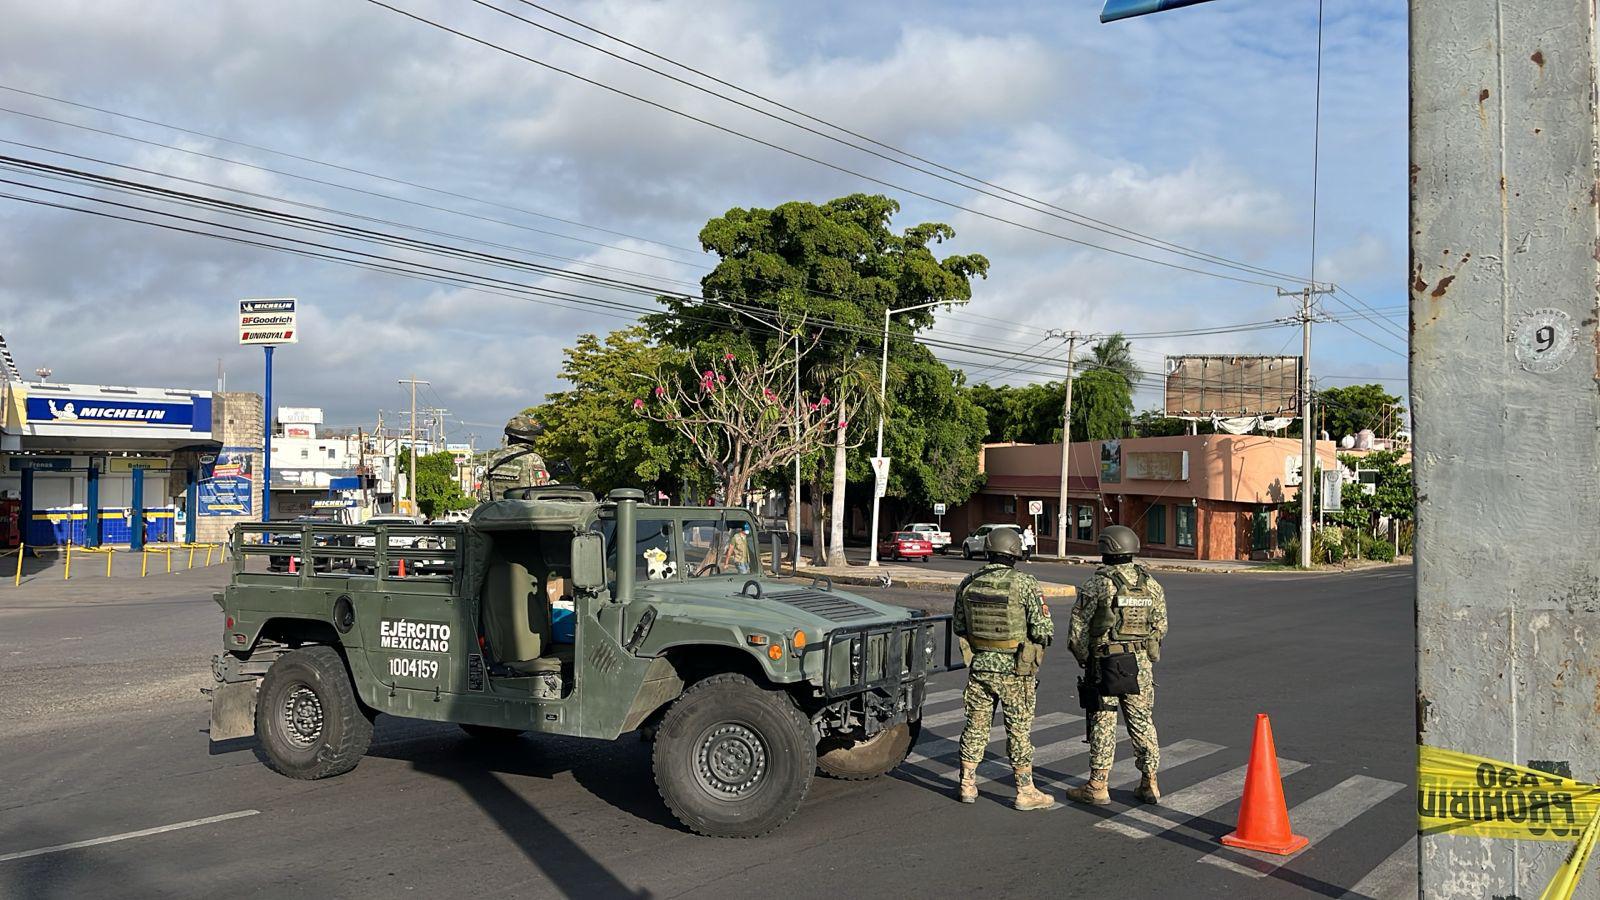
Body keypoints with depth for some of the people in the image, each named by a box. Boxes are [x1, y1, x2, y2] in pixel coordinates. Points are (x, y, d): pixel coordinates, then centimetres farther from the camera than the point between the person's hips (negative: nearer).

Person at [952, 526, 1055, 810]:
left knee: (976, 725, 15)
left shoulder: (968, 584, 0)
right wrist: (1044, 636, 7)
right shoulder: (1025, 584, -15)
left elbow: (959, 627, 9)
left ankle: (968, 786, 22)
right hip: (1015, 670, -4)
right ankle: (1025, 791, 13)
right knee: (1019, 730, 6)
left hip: (979, 667, 4)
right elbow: (1043, 630, -15)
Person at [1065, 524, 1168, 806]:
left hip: (1105, 665, -4)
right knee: (1142, 723, 12)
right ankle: (1149, 784, 16)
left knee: (1102, 725, 3)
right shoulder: (1152, 584, 4)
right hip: (1141, 666, 4)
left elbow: (1078, 629, -8)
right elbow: (1161, 627, 7)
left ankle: (1097, 787, 7)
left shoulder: (1096, 584, -10)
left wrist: (1084, 659, 7)